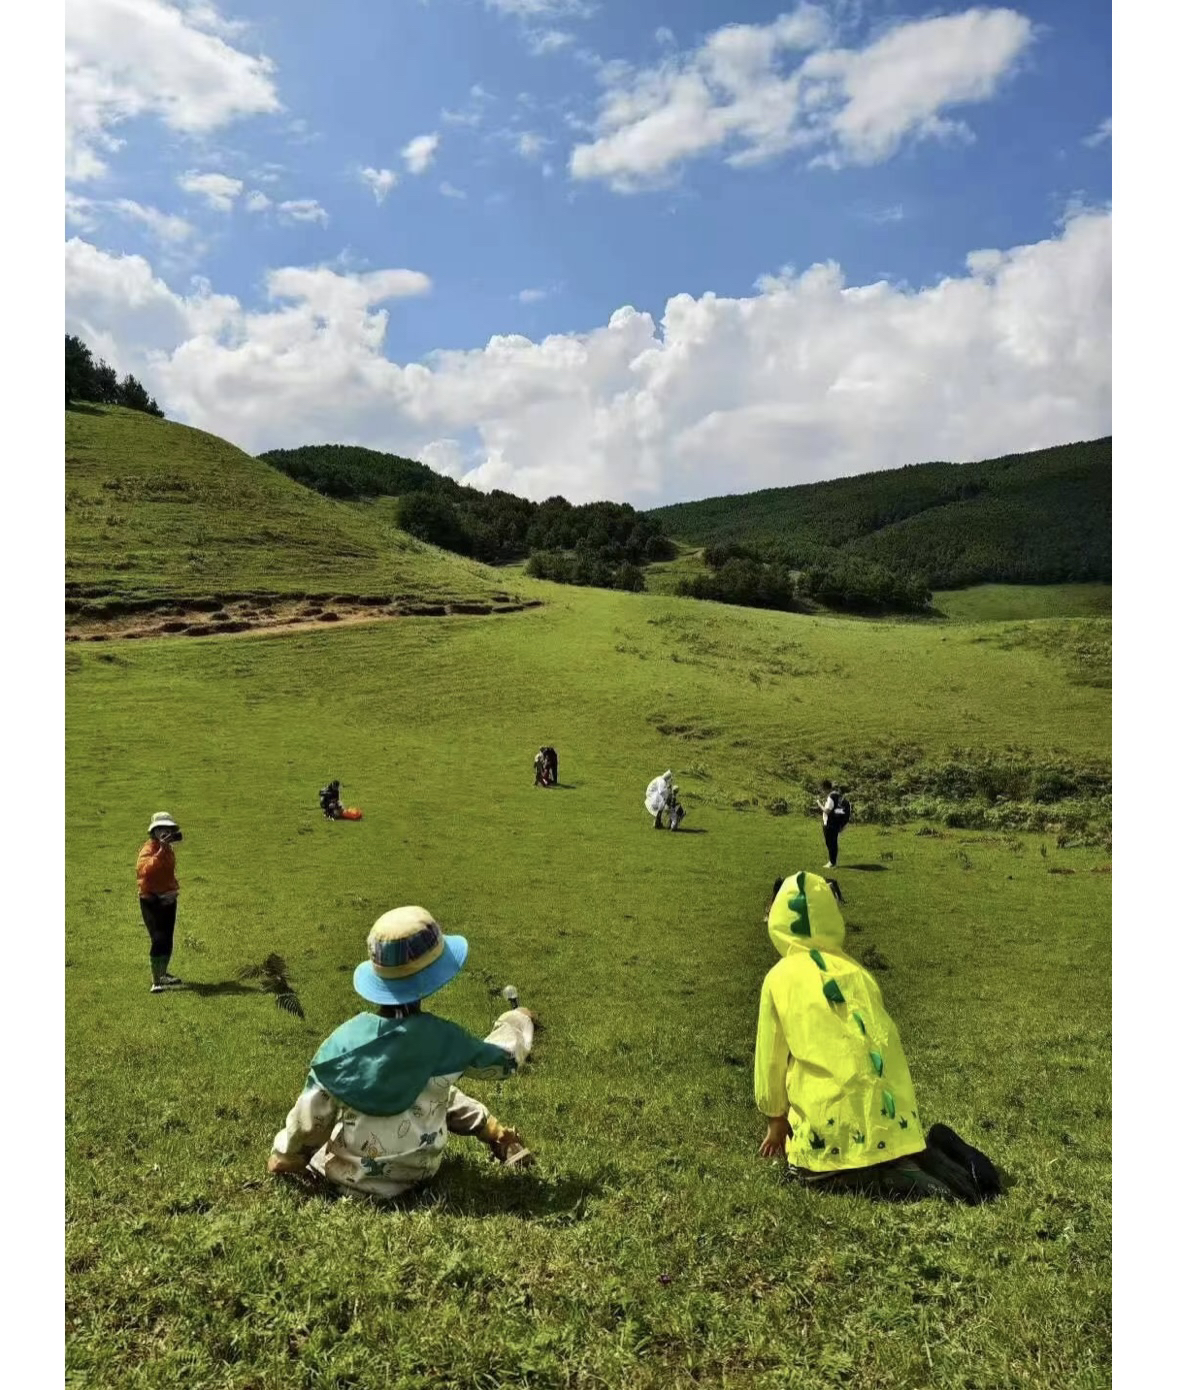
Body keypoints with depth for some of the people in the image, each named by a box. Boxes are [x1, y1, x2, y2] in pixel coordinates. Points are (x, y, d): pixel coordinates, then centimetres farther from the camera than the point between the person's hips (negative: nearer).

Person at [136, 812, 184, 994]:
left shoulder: (169, 850, 9)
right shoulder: (148, 850, -17)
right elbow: (145, 869, -40)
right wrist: (161, 851, -44)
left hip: (168, 901, 8)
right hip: (152, 902, -8)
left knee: (167, 940, 17)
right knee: (159, 941, -15)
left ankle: (162, 975, 33)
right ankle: (156, 982, -13)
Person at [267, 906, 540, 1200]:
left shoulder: (346, 1036, -20)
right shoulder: (442, 1038, -20)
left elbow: (313, 1112, -11)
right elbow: (503, 1058, -3)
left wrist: (286, 1156, 7)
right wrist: (518, 1021, 17)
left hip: (348, 1173, 1)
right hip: (416, 1171, 0)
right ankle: (500, 1138, 18)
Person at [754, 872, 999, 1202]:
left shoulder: (780, 977, -1)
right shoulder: (856, 971, 13)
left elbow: (770, 1058, 6)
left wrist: (776, 1119, 21)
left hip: (835, 1121, -7)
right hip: (890, 1116, 7)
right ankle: (929, 1154, 2)